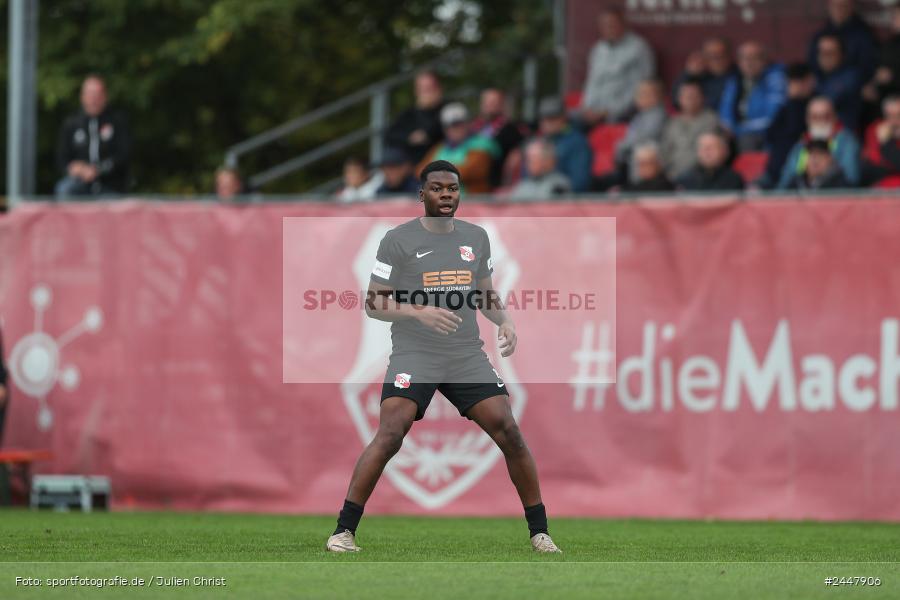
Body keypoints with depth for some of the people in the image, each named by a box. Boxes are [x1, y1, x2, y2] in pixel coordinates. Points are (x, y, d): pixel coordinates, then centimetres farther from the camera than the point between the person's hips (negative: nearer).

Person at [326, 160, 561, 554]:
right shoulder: (398, 240, -3)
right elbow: (373, 305, -4)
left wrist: (504, 321, 0)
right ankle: (343, 530, -15)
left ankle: (539, 531, 5)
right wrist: (419, 313, -21)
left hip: (468, 357, 4)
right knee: (389, 435, -21)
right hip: (414, 356, -4)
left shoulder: (476, 237, 11)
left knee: (509, 433, -7)